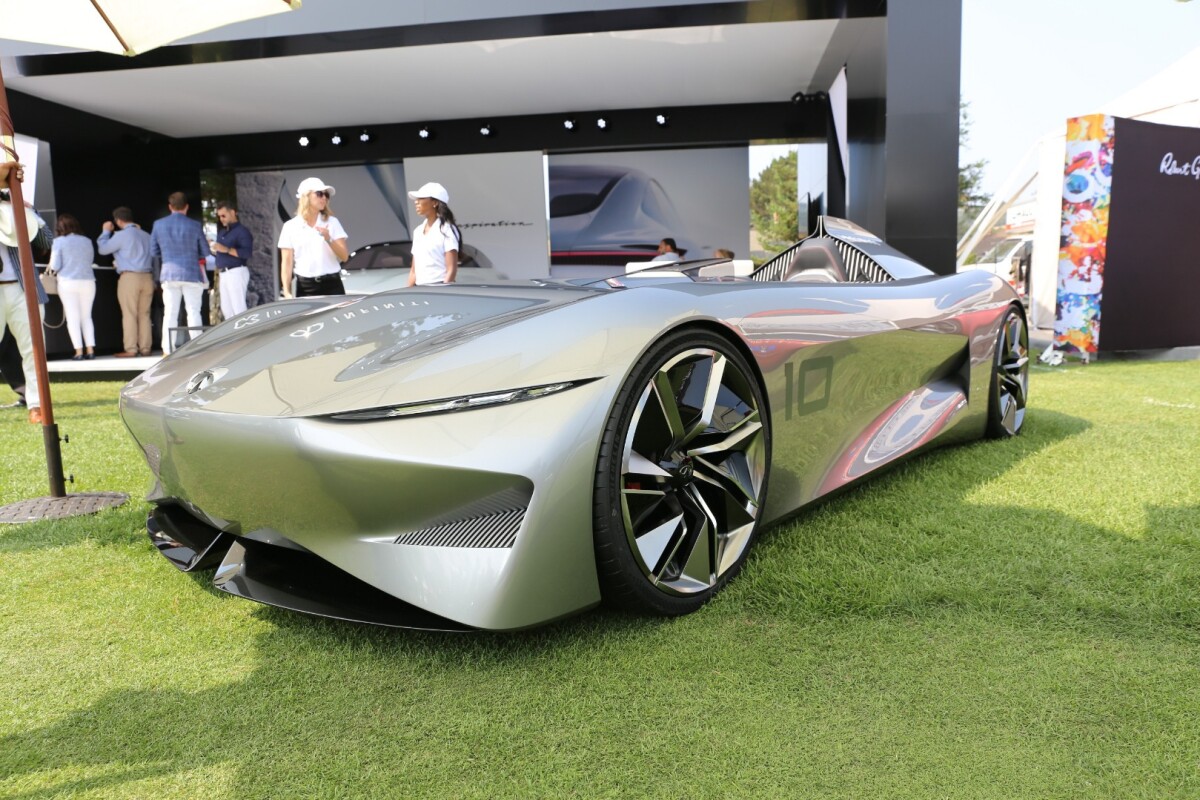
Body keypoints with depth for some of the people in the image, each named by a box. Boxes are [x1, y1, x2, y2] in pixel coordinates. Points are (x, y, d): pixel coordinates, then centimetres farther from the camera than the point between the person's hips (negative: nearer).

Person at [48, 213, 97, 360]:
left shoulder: (59, 241, -4)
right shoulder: (87, 241, 3)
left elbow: (55, 266, -4)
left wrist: (53, 269, 17)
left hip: (68, 283, -2)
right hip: (88, 282, 2)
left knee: (73, 317, 2)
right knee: (86, 316, 10)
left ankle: (79, 351, -2)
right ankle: (90, 350, 3)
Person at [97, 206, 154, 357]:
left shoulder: (121, 235, -6)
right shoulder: (146, 235, 11)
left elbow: (102, 249, 2)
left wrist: (106, 231, 17)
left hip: (129, 278, -5)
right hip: (147, 277, 5)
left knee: (129, 314, -1)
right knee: (144, 314, 7)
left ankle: (130, 349, -1)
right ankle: (145, 348, 7)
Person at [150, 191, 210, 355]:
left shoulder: (158, 224, 3)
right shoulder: (194, 225, -5)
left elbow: (153, 252, 9)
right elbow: (205, 252, 2)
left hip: (169, 273, 2)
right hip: (192, 273, -2)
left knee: (170, 313, 6)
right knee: (193, 311, 1)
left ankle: (168, 351, 5)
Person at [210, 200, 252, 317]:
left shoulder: (242, 230, -5)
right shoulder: (221, 232, 22)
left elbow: (247, 252, -17)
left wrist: (227, 249, -22)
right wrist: (213, 250, 5)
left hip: (236, 272, -9)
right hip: (223, 274, 9)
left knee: (238, 308, -12)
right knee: (226, 309, 7)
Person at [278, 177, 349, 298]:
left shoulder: (332, 222, 7)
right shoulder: (290, 227, 5)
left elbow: (344, 256, 1)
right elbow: (287, 263, 3)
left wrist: (328, 239, -15)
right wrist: (287, 291, -5)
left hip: (332, 285, 1)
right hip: (305, 288, -1)